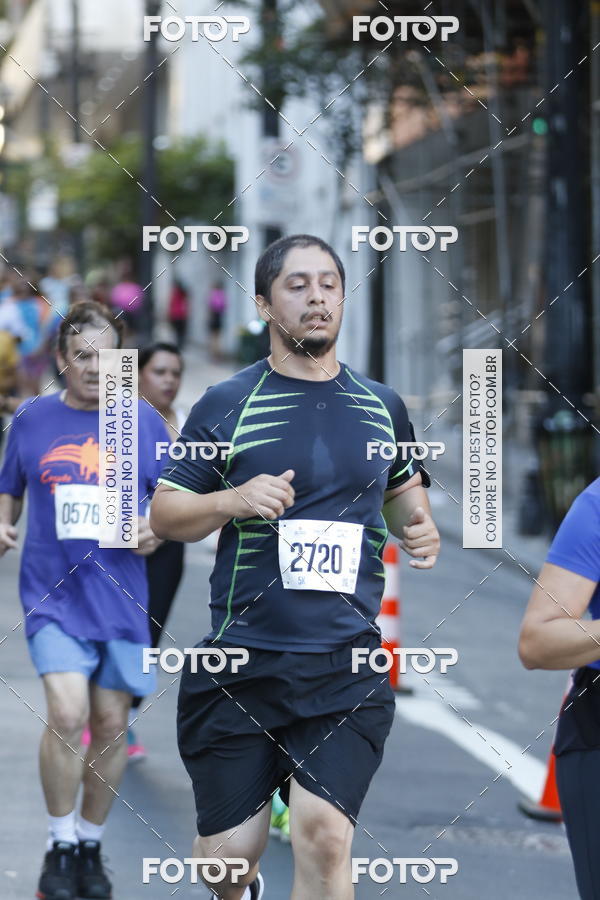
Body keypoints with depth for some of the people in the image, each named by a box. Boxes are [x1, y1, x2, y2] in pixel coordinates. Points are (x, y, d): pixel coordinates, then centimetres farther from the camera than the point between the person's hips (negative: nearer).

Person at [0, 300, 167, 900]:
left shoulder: (143, 421, 4)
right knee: (67, 715, -17)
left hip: (121, 597, 1)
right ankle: (60, 847, 0)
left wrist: (158, 528, -10)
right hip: (53, 596, -1)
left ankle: (90, 845, 25)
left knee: (111, 724, 6)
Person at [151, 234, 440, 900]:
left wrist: (420, 527, 6)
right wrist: (234, 500, -14)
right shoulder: (225, 406, 3)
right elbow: (162, 514, 4)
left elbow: (404, 488, 28)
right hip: (241, 664, -1)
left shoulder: (382, 407, 12)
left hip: (346, 668, 1)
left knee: (324, 835, -16)